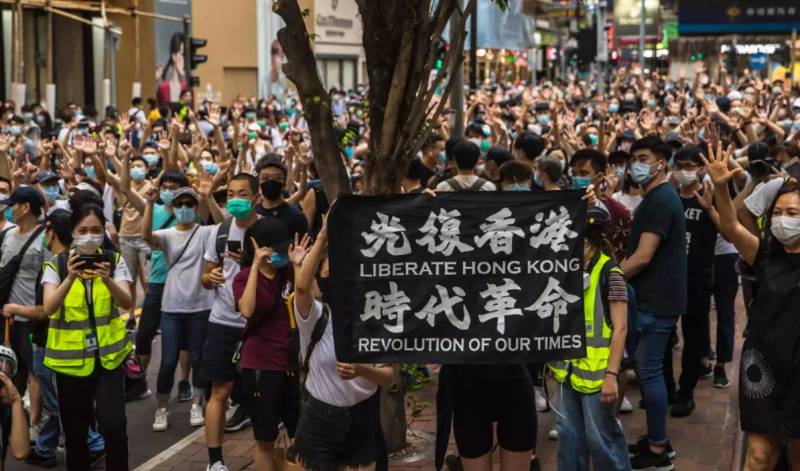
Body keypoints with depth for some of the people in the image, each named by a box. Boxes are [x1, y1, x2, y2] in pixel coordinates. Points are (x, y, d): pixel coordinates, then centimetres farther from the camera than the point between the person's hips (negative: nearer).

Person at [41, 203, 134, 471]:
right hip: (69, 357, 0)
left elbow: (127, 303, -14)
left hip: (108, 354, 0)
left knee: (113, 424, -11)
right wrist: (71, 277, -34)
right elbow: (48, 308, -18)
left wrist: (107, 280, -33)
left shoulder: (115, 261, 0)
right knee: (75, 429, 10)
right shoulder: (56, 265, -4)